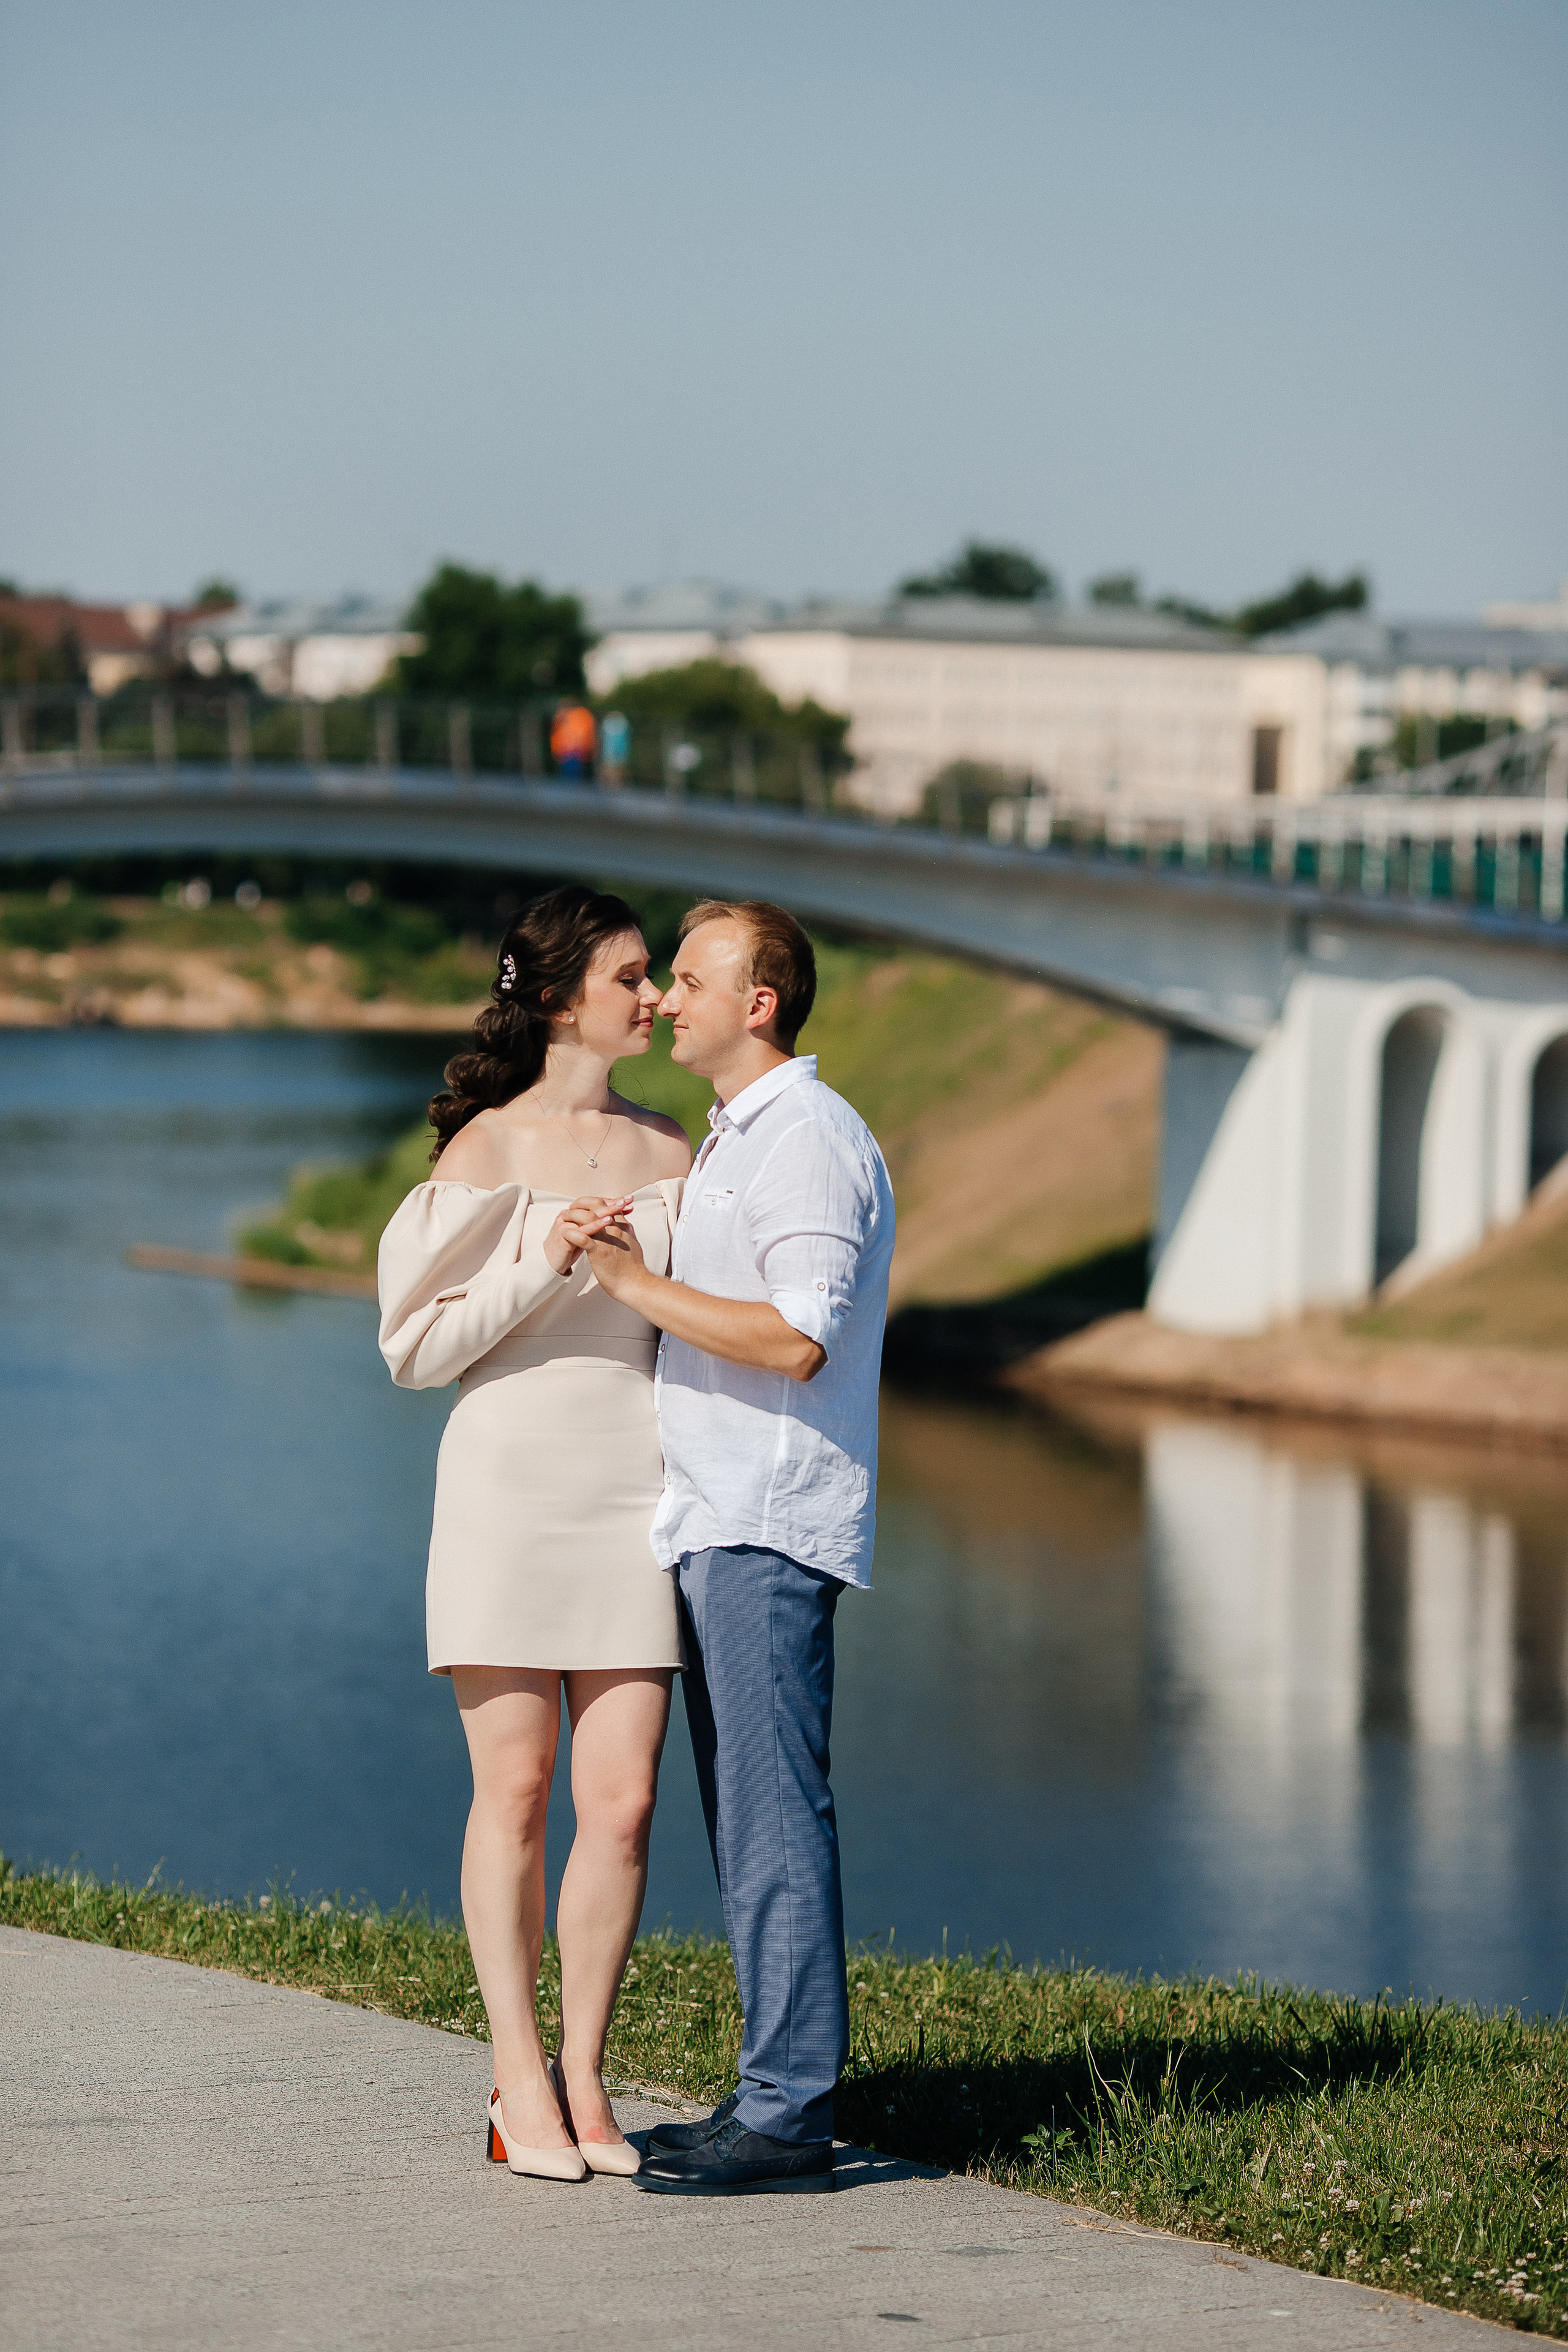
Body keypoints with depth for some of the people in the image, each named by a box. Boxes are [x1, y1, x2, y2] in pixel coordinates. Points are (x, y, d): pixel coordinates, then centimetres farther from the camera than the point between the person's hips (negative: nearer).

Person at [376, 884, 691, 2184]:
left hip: (635, 1491, 4)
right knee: (515, 1789, -1)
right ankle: (521, 2081, 6)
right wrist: (542, 1267, -16)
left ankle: (582, 2078, 8)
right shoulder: (489, 1147, -4)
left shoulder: (669, 1150, 9)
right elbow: (417, 1347, -5)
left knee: (623, 1797, -2)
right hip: (508, 1487, -4)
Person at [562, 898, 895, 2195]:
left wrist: (640, 1285, -18)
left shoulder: (809, 1139, -12)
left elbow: (796, 1338, -21)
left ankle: (790, 2112, -9)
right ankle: (775, 2095, 15)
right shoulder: (736, 1140, 21)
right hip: (718, 1519, 10)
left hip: (769, 1528, -10)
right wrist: (633, 1270, 17)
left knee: (774, 1817, -10)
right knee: (747, 1818, 11)